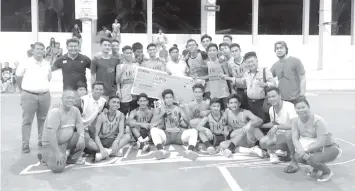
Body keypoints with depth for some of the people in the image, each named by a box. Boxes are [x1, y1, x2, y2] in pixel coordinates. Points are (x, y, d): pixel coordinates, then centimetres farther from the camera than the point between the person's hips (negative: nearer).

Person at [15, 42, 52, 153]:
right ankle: (25, 144, 5)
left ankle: (42, 140, 25)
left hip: (45, 95, 3)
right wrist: (24, 89, 14)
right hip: (29, 95, -3)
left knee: (42, 119, 12)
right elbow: (18, 77, 7)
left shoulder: (47, 64, 7)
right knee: (27, 120, 0)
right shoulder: (25, 63, -3)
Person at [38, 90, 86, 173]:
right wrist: (57, 153, -30)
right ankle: (44, 155, 8)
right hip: (52, 143, -6)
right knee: (58, 168, -22)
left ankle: (72, 159, 4)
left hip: (68, 140, 7)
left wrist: (81, 136, -24)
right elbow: (51, 133, -27)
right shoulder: (55, 112, -22)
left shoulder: (75, 110, 0)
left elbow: (79, 124, -1)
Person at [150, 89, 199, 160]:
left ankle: (190, 151, -46)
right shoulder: (159, 110, 12)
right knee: (153, 130, -29)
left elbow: (189, 123, 2)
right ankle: (161, 151, -49)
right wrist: (162, 115, -12)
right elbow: (153, 124, -3)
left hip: (178, 134, 1)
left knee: (194, 131, -22)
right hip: (165, 134, -1)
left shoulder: (178, 109, 14)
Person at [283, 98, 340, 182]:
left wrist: (305, 150, -31)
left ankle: (327, 172, 2)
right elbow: (295, 138, -14)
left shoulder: (318, 121, -26)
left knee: (312, 159, -31)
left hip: (329, 148, -6)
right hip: (313, 147, 6)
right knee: (298, 157, -16)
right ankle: (316, 168, 14)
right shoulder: (296, 120, -9)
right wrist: (301, 150, -32)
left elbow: (321, 142, -29)